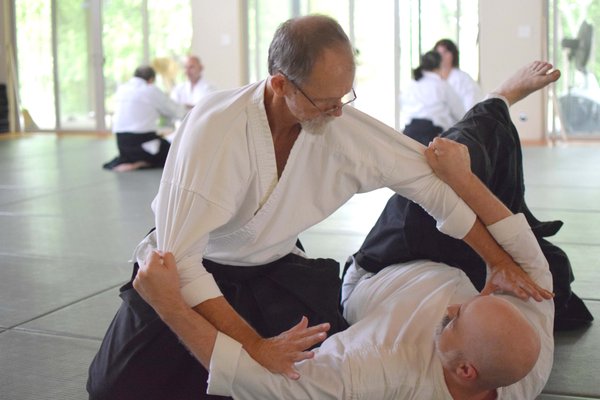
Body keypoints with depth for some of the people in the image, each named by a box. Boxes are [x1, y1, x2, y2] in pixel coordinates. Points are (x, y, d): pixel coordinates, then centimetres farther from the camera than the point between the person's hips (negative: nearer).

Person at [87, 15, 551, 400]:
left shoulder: (344, 126, -18)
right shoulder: (217, 128, -32)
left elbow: (431, 179, -7)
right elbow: (179, 257, -32)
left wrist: (500, 260, -5)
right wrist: (253, 343, -37)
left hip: (274, 271, 4)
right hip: (189, 274, -3)